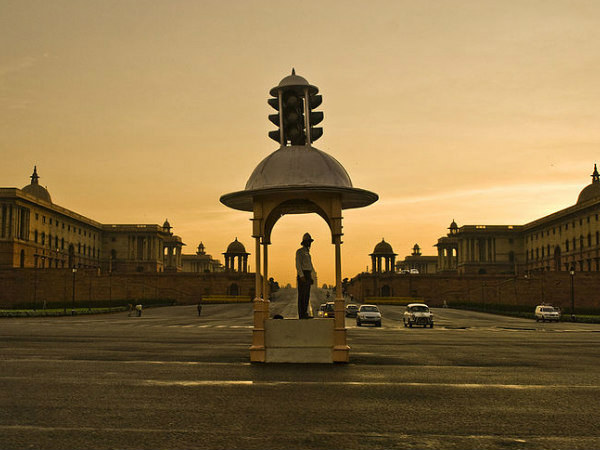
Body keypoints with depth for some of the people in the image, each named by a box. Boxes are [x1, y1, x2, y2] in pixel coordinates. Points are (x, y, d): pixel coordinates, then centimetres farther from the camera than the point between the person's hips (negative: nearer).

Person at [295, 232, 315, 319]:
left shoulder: (307, 252, 22)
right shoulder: (299, 251, -7)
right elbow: (298, 264, -16)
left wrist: (310, 278, 19)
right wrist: (301, 276, -24)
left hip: (307, 276, 9)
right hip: (302, 275, -9)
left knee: (307, 295, 6)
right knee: (302, 295, -9)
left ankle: (305, 314, 8)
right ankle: (301, 315, -9)